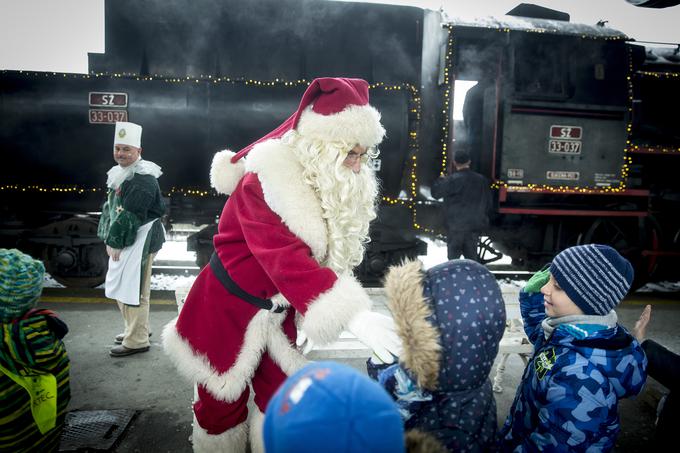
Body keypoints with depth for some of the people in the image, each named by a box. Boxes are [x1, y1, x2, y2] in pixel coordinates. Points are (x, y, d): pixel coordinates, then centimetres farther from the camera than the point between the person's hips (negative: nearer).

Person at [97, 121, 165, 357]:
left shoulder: (143, 178, -18)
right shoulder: (120, 173, 14)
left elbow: (130, 215, -21)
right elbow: (110, 207, 15)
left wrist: (115, 242, -15)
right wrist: (110, 239, 8)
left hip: (140, 239, -10)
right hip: (124, 239, 10)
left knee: (132, 289, -4)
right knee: (122, 287, 20)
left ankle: (137, 340, 8)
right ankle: (136, 329, 35)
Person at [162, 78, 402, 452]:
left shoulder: (335, 186, -5)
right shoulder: (266, 183, -28)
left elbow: (328, 257, 2)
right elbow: (287, 262, -39)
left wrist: (306, 316, 1)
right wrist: (354, 317, -46)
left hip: (277, 313, 6)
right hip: (228, 310, -6)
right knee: (222, 405, 14)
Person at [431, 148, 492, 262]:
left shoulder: (452, 180, -14)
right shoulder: (481, 179, 5)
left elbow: (435, 193, -6)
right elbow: (488, 202, 11)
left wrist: (441, 180, 11)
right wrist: (481, 217, 23)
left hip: (456, 226, -5)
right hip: (475, 225, 5)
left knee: (453, 257, 3)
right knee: (472, 257, 13)